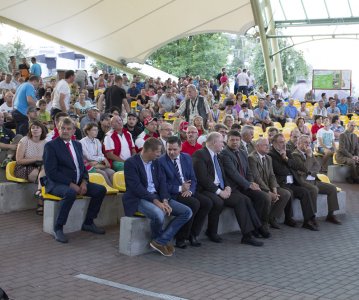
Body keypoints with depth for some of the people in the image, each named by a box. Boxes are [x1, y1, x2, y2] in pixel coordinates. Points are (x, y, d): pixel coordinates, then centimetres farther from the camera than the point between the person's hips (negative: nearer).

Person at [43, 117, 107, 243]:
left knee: (101, 190, -6)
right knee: (70, 193, -38)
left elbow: (82, 166, 17)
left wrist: (84, 182, -5)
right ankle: (58, 228, -22)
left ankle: (88, 223, 8)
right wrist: (71, 184, -19)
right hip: (57, 183, -7)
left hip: (77, 183, 7)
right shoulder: (51, 145, -7)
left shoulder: (77, 145, 14)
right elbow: (51, 172, -14)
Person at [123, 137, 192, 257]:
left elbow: (162, 182, 7)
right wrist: (156, 202, -25)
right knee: (159, 214, -38)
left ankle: (160, 241, -9)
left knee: (187, 212, -8)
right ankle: (158, 238, -3)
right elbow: (137, 187, -19)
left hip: (156, 196, 7)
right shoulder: (131, 163, -10)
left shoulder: (155, 162, 12)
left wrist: (164, 200, -12)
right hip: (138, 199, -7)